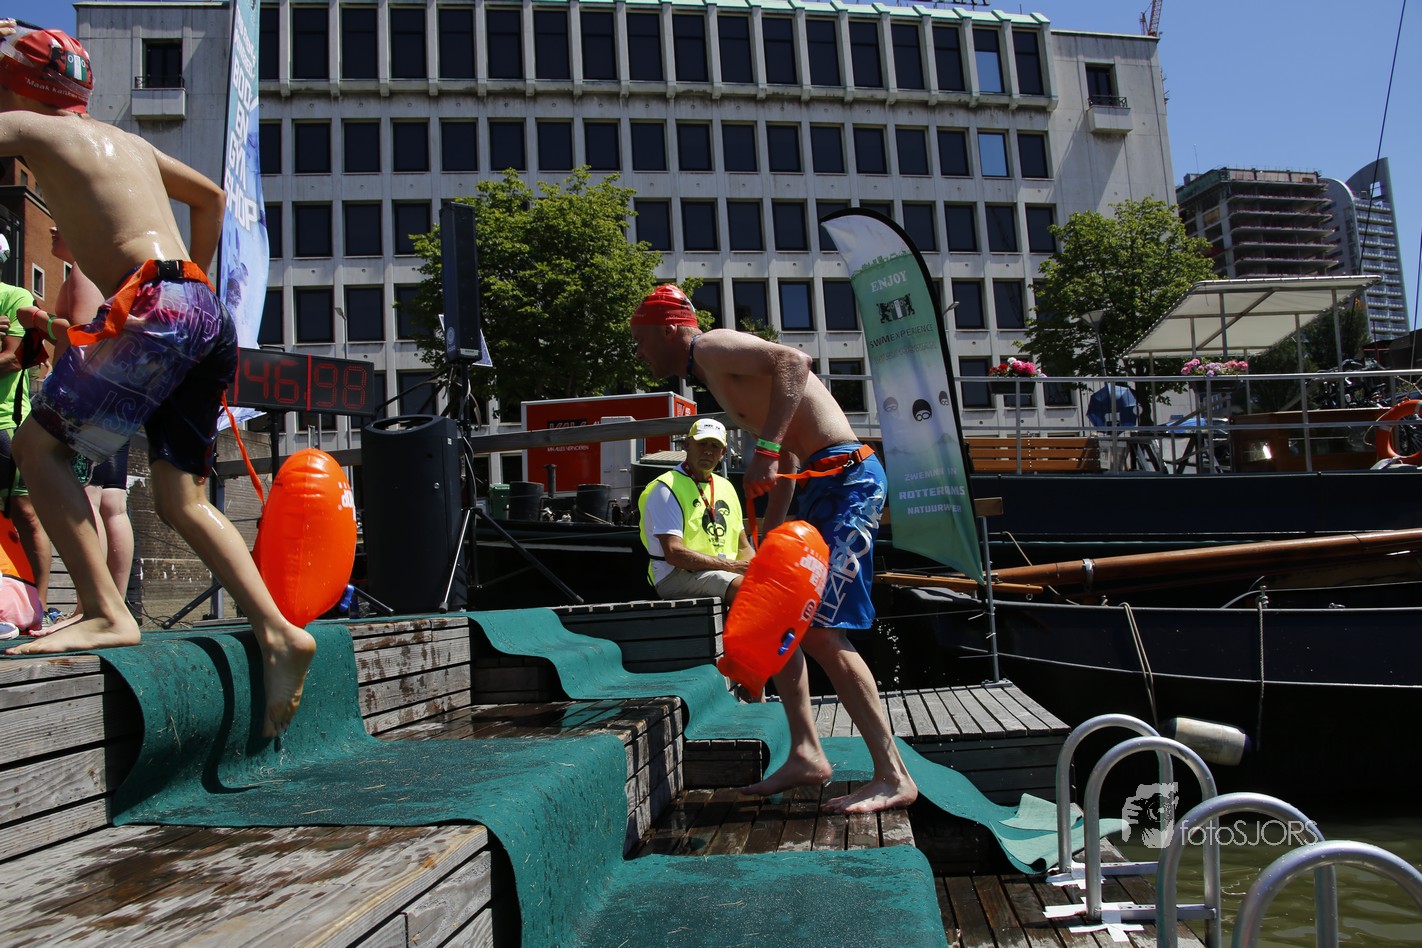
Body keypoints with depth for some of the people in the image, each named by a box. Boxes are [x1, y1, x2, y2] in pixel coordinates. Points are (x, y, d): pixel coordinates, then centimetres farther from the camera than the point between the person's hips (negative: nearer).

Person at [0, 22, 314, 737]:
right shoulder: (127, 141, 29)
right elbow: (210, 196, 39)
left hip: (154, 303, -8)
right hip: (207, 315, 8)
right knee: (179, 500, 8)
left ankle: (107, 613, -11)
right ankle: (276, 632, -3)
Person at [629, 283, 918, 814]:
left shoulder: (712, 347, -4)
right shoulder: (717, 376, 25)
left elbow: (792, 361, -24)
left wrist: (765, 449, -28)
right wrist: (767, 543, 21)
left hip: (846, 480, -11)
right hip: (826, 486, 11)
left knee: (819, 630, -13)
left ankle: (893, 777, -7)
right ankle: (806, 754, 16)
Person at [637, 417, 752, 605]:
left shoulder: (725, 487, 20)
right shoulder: (666, 489, -5)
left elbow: (743, 547, 22)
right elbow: (673, 553, -16)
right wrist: (730, 565, -17)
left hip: (723, 572, 8)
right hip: (676, 576, -7)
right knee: (744, 587, -32)